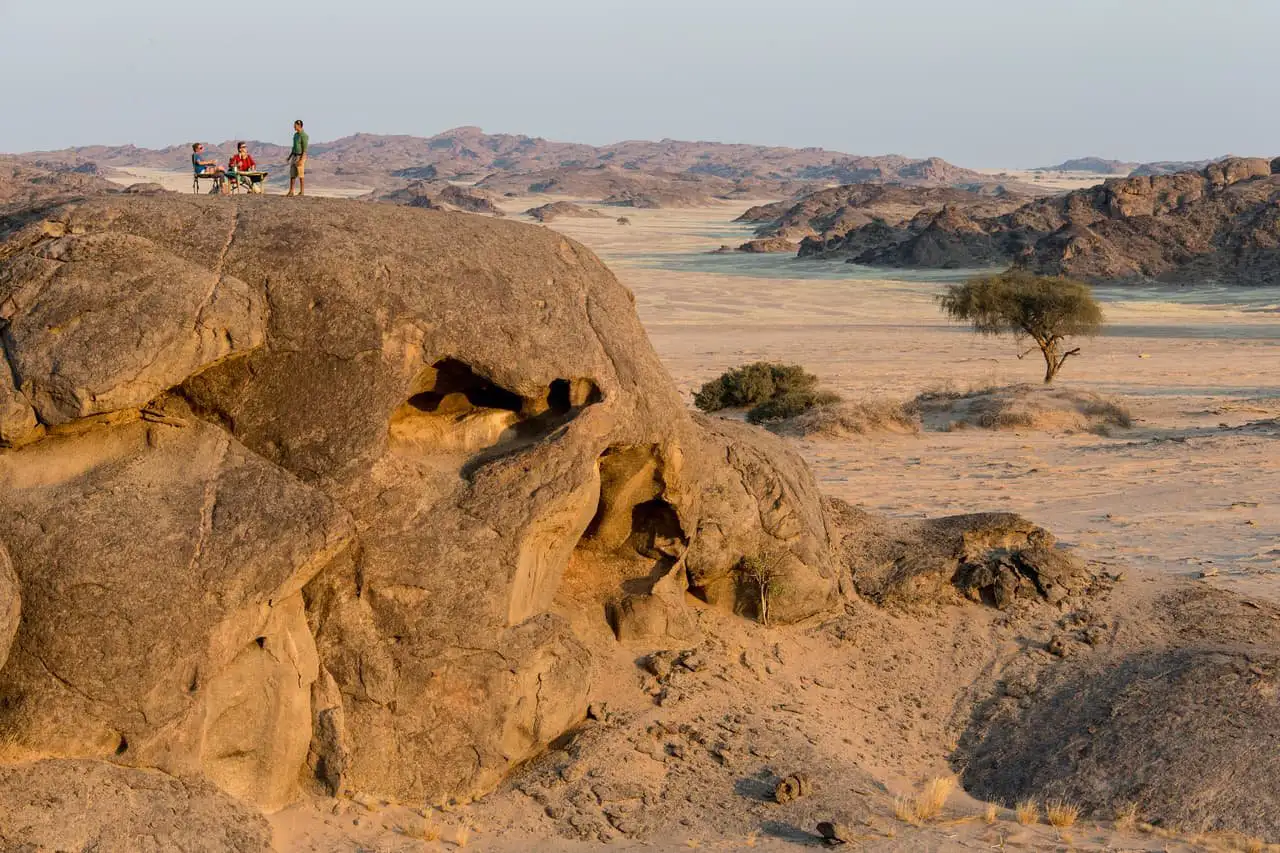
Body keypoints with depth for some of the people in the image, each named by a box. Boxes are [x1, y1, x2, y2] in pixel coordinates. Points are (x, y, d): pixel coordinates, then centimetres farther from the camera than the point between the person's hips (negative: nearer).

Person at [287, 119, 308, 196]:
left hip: (301, 157, -9)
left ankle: (302, 192, 4)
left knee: (300, 175, -4)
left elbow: (305, 149, -19)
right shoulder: (296, 134, 13)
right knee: (292, 174, 4)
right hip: (294, 156, 9)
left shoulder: (304, 135, -17)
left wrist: (301, 160, -24)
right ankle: (291, 191, 6)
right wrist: (290, 156, 18)